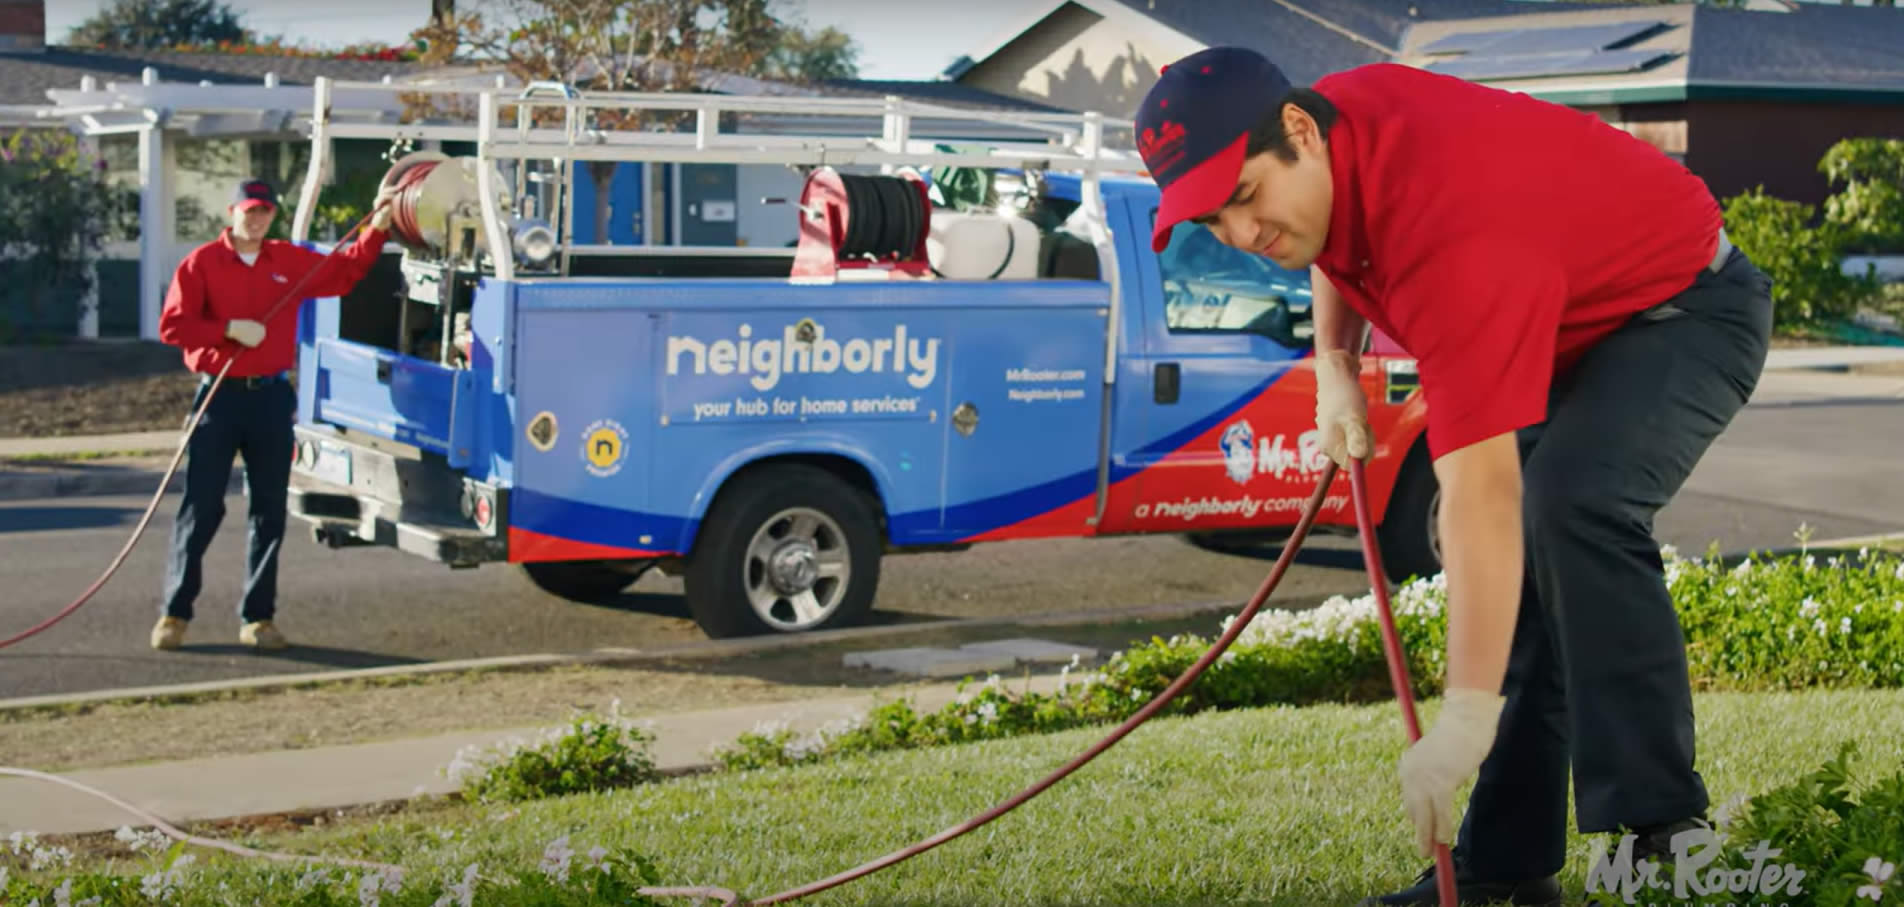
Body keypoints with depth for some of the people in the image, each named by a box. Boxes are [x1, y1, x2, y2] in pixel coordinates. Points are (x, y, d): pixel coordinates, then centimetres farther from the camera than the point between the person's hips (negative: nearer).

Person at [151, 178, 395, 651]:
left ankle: (257, 617, 12)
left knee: (270, 512, 5)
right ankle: (174, 613, 7)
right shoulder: (201, 263, -1)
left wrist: (377, 229, 9)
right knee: (200, 508, -1)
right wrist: (230, 329, -17)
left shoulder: (290, 261, 9)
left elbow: (344, 271, 18)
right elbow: (172, 326, -8)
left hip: (272, 398, 3)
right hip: (219, 396, -3)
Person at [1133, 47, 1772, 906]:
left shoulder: (1448, 238, -39)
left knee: (1574, 504, -33)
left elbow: (1480, 498, -42)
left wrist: (1466, 719, -43)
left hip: (1689, 308, -9)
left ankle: (1660, 828, -25)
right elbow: (1338, 247, 15)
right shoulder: (1338, 108, -12)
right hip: (1573, 315, 10)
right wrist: (1335, 369, -3)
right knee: (1517, 546, 1)